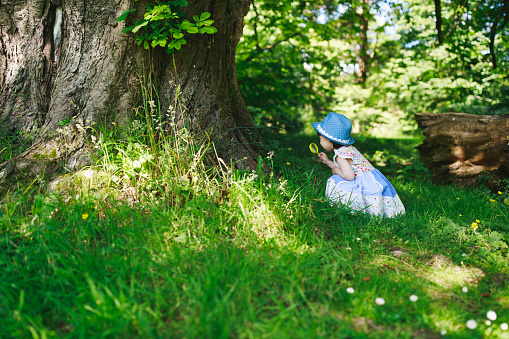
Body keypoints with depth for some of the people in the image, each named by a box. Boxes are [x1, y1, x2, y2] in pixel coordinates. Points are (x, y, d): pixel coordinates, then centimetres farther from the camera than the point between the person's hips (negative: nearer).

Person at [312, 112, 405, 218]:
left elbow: (349, 175, -25)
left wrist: (335, 170, -7)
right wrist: (327, 161, 29)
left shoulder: (340, 154, -15)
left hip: (367, 185, -10)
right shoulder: (348, 148, 15)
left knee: (335, 183, -16)